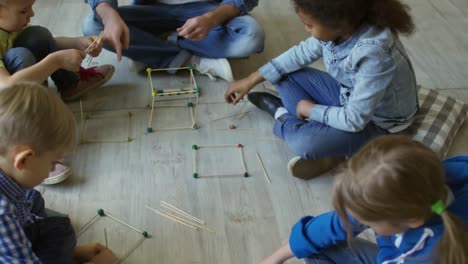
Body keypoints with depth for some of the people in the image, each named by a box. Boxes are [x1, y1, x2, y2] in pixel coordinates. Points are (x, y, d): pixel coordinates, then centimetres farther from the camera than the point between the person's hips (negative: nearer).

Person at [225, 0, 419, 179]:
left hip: (377, 123, -7)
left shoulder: (374, 54, -38)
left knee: (303, 144, -31)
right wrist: (252, 80, 1)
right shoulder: (344, 25, -16)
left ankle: (283, 116, 4)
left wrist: (311, 110, -16)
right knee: (283, 74, 1)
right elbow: (303, 52, -1)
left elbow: (354, 120, -33)